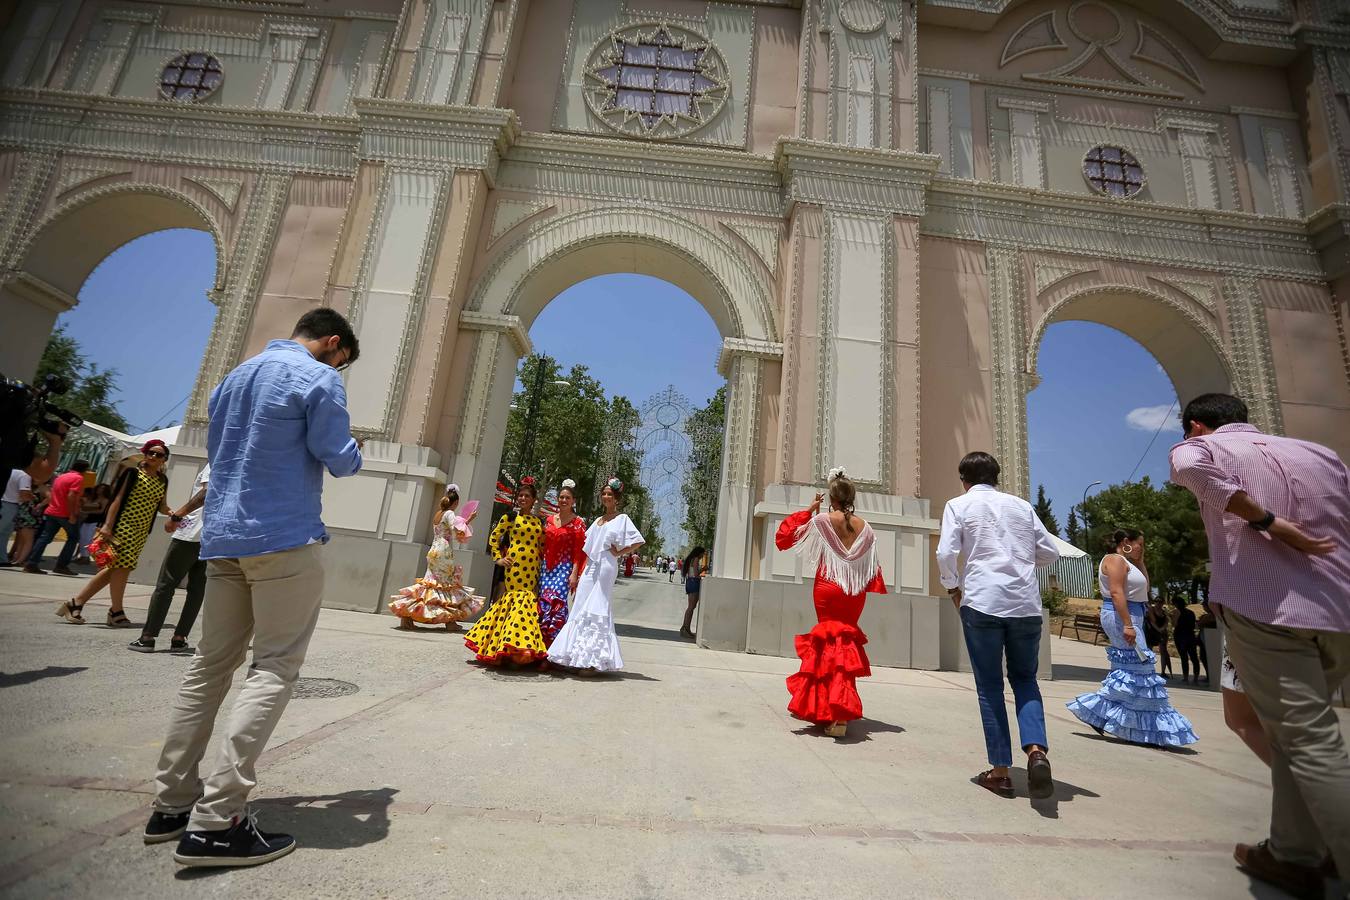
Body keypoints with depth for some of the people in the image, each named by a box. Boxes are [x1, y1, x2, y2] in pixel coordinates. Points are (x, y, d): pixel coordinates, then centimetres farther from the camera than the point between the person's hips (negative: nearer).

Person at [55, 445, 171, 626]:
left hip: (142, 532, 6)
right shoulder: (133, 473, -3)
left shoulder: (162, 480, 14)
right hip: (124, 525, -6)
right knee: (122, 566, -4)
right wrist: (107, 525, -16)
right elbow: (117, 499, -8)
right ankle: (116, 612, 6)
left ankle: (76, 603, 17)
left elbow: (161, 506, 17)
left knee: (114, 569, 6)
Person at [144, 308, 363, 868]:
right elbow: (339, 460, -10)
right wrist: (357, 453, 11)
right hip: (286, 537, -8)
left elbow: (219, 452, 27)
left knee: (210, 665, 12)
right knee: (274, 669, -5)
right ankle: (215, 821, -7)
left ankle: (172, 803, 18)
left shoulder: (234, 377, 20)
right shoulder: (318, 377, -7)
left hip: (223, 536, 8)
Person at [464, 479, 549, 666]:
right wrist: (498, 559, 0)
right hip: (513, 565, -4)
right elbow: (493, 538, 6)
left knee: (529, 601, 0)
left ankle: (522, 649, 7)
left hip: (532, 568, 4)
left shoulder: (538, 521, 15)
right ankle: (507, 646, -2)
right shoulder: (510, 517, 4)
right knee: (514, 599, -9)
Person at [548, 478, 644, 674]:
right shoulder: (598, 520, 18)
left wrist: (619, 553, -7)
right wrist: (580, 573, 14)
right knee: (581, 610, 4)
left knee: (597, 611, -7)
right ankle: (576, 657, 10)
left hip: (605, 568, -6)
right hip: (590, 568, 6)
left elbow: (638, 541, -8)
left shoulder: (622, 518, 0)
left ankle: (594, 660, -2)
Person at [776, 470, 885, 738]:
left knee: (831, 643, 6)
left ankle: (836, 713, 1)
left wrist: (808, 510, 3)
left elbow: (784, 536, -2)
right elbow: (872, 565, 4)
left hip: (828, 588, -3)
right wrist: (872, 589, 16)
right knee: (847, 641, 15)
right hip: (855, 593, 3)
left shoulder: (822, 520, -8)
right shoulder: (864, 526, 2)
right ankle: (842, 706, 20)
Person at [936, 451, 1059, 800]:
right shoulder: (1021, 505, 13)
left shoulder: (959, 505, 3)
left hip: (981, 602, -3)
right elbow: (1050, 554, 14)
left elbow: (946, 553, -9)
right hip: (1026, 604, 3)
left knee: (989, 685, 8)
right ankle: (1036, 750, -3)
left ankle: (1000, 771, 10)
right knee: (1025, 679, 18)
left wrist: (953, 588, 7)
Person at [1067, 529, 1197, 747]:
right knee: (1140, 667, -8)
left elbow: (1144, 588, 25)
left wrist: (1140, 562, 20)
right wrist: (1127, 624, -26)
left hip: (1130, 617, 11)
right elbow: (1116, 592, -20)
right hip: (1121, 616, -11)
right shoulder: (1115, 559, -10)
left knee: (1127, 669, 10)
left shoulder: (1125, 563, 22)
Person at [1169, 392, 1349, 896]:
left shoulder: (1202, 446, 4)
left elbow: (1190, 467, -21)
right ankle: (1294, 854, 24)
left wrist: (1272, 523, -14)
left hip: (1261, 607, -6)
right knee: (1297, 730, 18)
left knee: (1309, 742, -1)